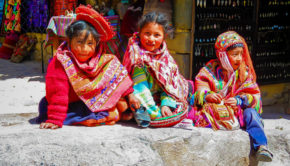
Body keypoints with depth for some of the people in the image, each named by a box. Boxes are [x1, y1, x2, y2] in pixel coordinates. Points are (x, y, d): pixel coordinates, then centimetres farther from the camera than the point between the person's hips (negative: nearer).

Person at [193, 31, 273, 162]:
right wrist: (207, 96, -30)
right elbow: (200, 91, -6)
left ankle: (261, 146, -35)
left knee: (250, 113, -27)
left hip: (237, 111, 1)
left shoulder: (244, 72, 7)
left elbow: (253, 96, -1)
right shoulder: (210, 70, 3)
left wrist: (239, 100, -21)